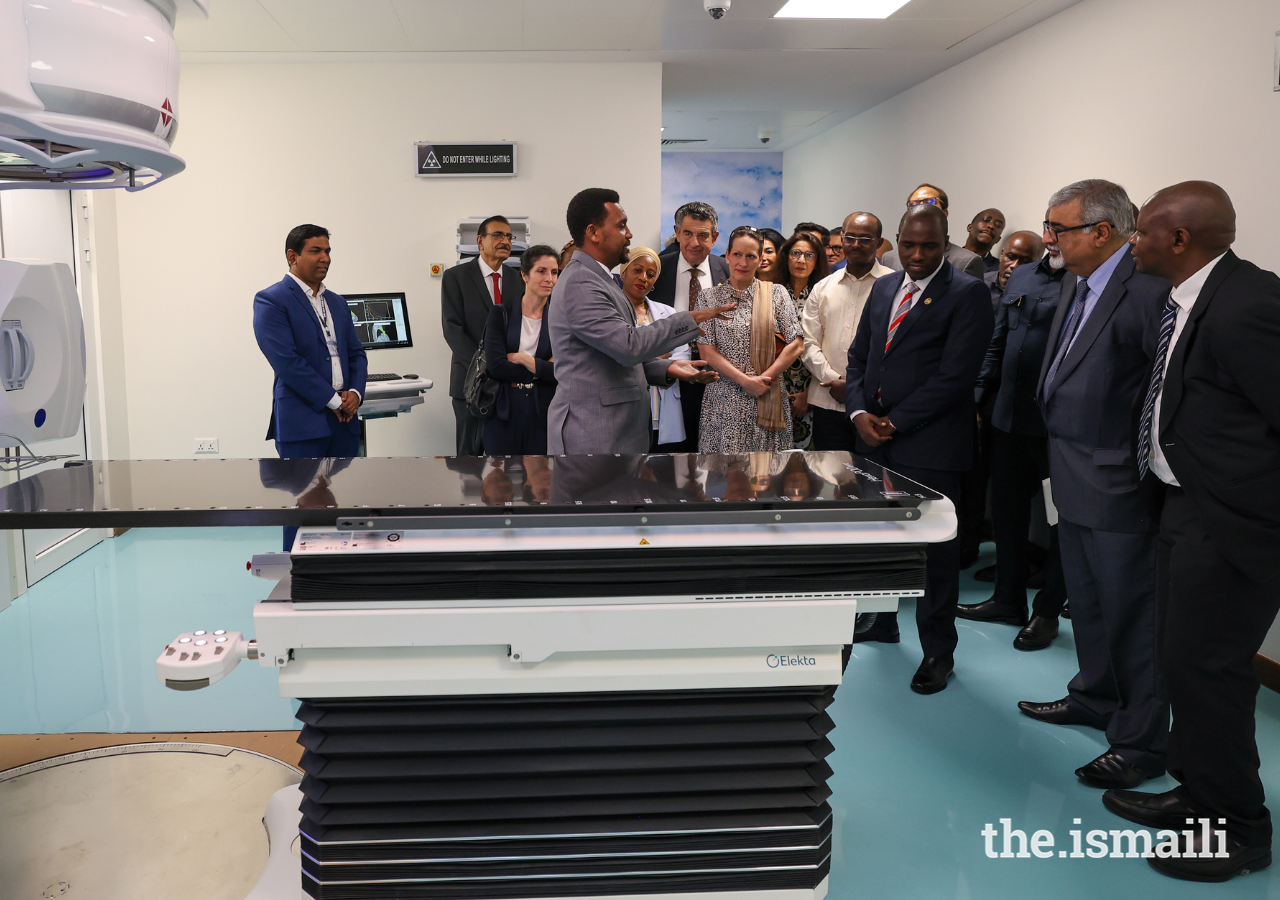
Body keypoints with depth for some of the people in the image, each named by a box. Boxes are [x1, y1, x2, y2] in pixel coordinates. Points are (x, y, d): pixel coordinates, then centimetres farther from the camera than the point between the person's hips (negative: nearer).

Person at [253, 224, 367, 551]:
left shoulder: (336, 302, 17)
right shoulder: (271, 300, -6)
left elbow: (356, 353, 18)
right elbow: (287, 361, -15)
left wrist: (355, 392, -2)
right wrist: (333, 401, -13)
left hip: (344, 420, 7)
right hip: (302, 421, -7)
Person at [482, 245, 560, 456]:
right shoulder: (501, 313, 1)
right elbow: (495, 365, -10)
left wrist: (522, 358, -10)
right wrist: (543, 369, -7)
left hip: (544, 413, 1)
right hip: (504, 411, -1)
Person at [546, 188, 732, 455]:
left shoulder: (595, 279, 16)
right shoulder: (580, 284, -17)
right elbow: (630, 345, -25)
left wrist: (667, 368, 5)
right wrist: (691, 320, -17)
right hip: (593, 435, -10)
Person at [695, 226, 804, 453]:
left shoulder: (776, 293, 7)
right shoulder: (709, 298, 6)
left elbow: (796, 345, 1)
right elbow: (707, 352, -2)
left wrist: (764, 379, -10)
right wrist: (745, 381, -12)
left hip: (769, 399, 1)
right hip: (725, 400, 0)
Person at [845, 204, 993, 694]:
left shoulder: (967, 293, -8)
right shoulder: (882, 288, 13)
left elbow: (955, 375, -15)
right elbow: (858, 356, 15)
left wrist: (895, 422, -14)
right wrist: (859, 412, -2)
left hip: (931, 445, -6)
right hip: (876, 436, 6)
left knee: (934, 547, 3)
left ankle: (938, 651, 17)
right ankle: (881, 621, 36)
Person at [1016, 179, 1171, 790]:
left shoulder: (1147, 287, -20)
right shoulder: (1076, 284, 11)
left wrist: (1143, 461, -17)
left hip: (1119, 484, -9)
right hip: (1076, 481, 9)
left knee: (1130, 611, 4)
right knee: (1086, 600, 23)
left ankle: (1141, 742, 19)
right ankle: (1096, 697, 43)